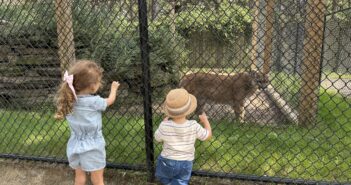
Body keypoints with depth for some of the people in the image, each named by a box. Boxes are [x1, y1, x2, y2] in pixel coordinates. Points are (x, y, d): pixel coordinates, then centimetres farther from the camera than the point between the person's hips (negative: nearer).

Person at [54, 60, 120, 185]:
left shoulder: (69, 100, -9)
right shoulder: (94, 102, -22)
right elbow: (110, 100, -1)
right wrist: (114, 88, 16)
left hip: (76, 147, 5)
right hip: (92, 148, -5)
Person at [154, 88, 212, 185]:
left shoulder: (164, 126, -25)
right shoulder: (193, 126, -23)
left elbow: (157, 138, -4)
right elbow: (208, 135, -6)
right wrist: (205, 120, 10)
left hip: (168, 162, 0)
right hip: (185, 164, 1)